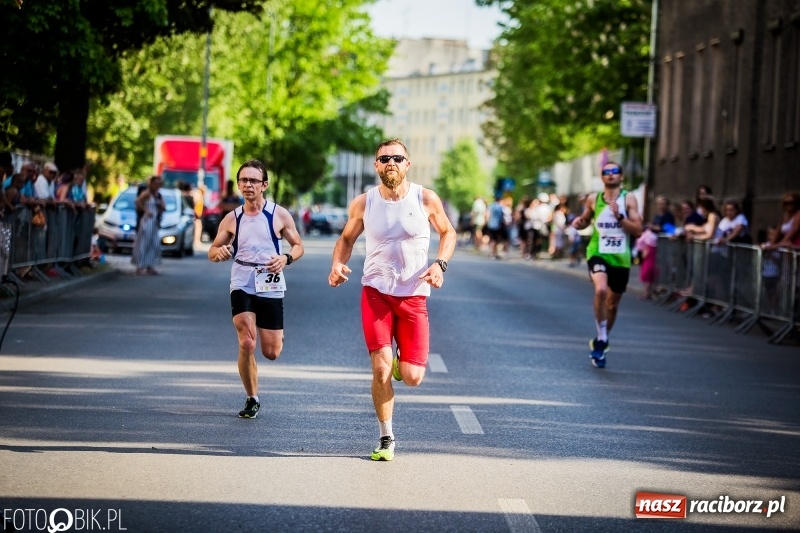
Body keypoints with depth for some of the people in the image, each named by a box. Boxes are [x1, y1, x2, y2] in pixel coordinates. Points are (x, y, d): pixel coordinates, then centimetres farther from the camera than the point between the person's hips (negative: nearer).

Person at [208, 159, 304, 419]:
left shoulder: (279, 215, -1)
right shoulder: (232, 219, 4)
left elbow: (298, 246, 7)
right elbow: (212, 251, 10)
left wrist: (286, 258, -16)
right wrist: (219, 252, -15)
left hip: (271, 287, 0)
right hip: (242, 286, 1)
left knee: (271, 353, 2)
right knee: (246, 344, -17)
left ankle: (277, 335, 41)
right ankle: (252, 400, 0)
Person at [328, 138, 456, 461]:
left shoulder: (426, 199, -4)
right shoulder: (363, 204, -2)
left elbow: (448, 232, 10)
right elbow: (347, 238, 13)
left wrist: (440, 264, -8)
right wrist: (337, 264, -7)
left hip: (414, 296, 0)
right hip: (376, 292, 0)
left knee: (412, 378, -5)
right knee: (380, 368, -13)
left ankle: (402, 362, 34)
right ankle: (386, 438, 6)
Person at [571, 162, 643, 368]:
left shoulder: (628, 199, -2)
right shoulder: (593, 198, 3)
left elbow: (638, 230, -8)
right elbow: (585, 220, 19)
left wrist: (619, 217, -21)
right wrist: (579, 223, -4)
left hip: (620, 258, 1)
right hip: (598, 253, -1)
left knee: (612, 305, 13)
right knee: (600, 290, -29)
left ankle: (600, 341, 36)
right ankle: (602, 339, -16)